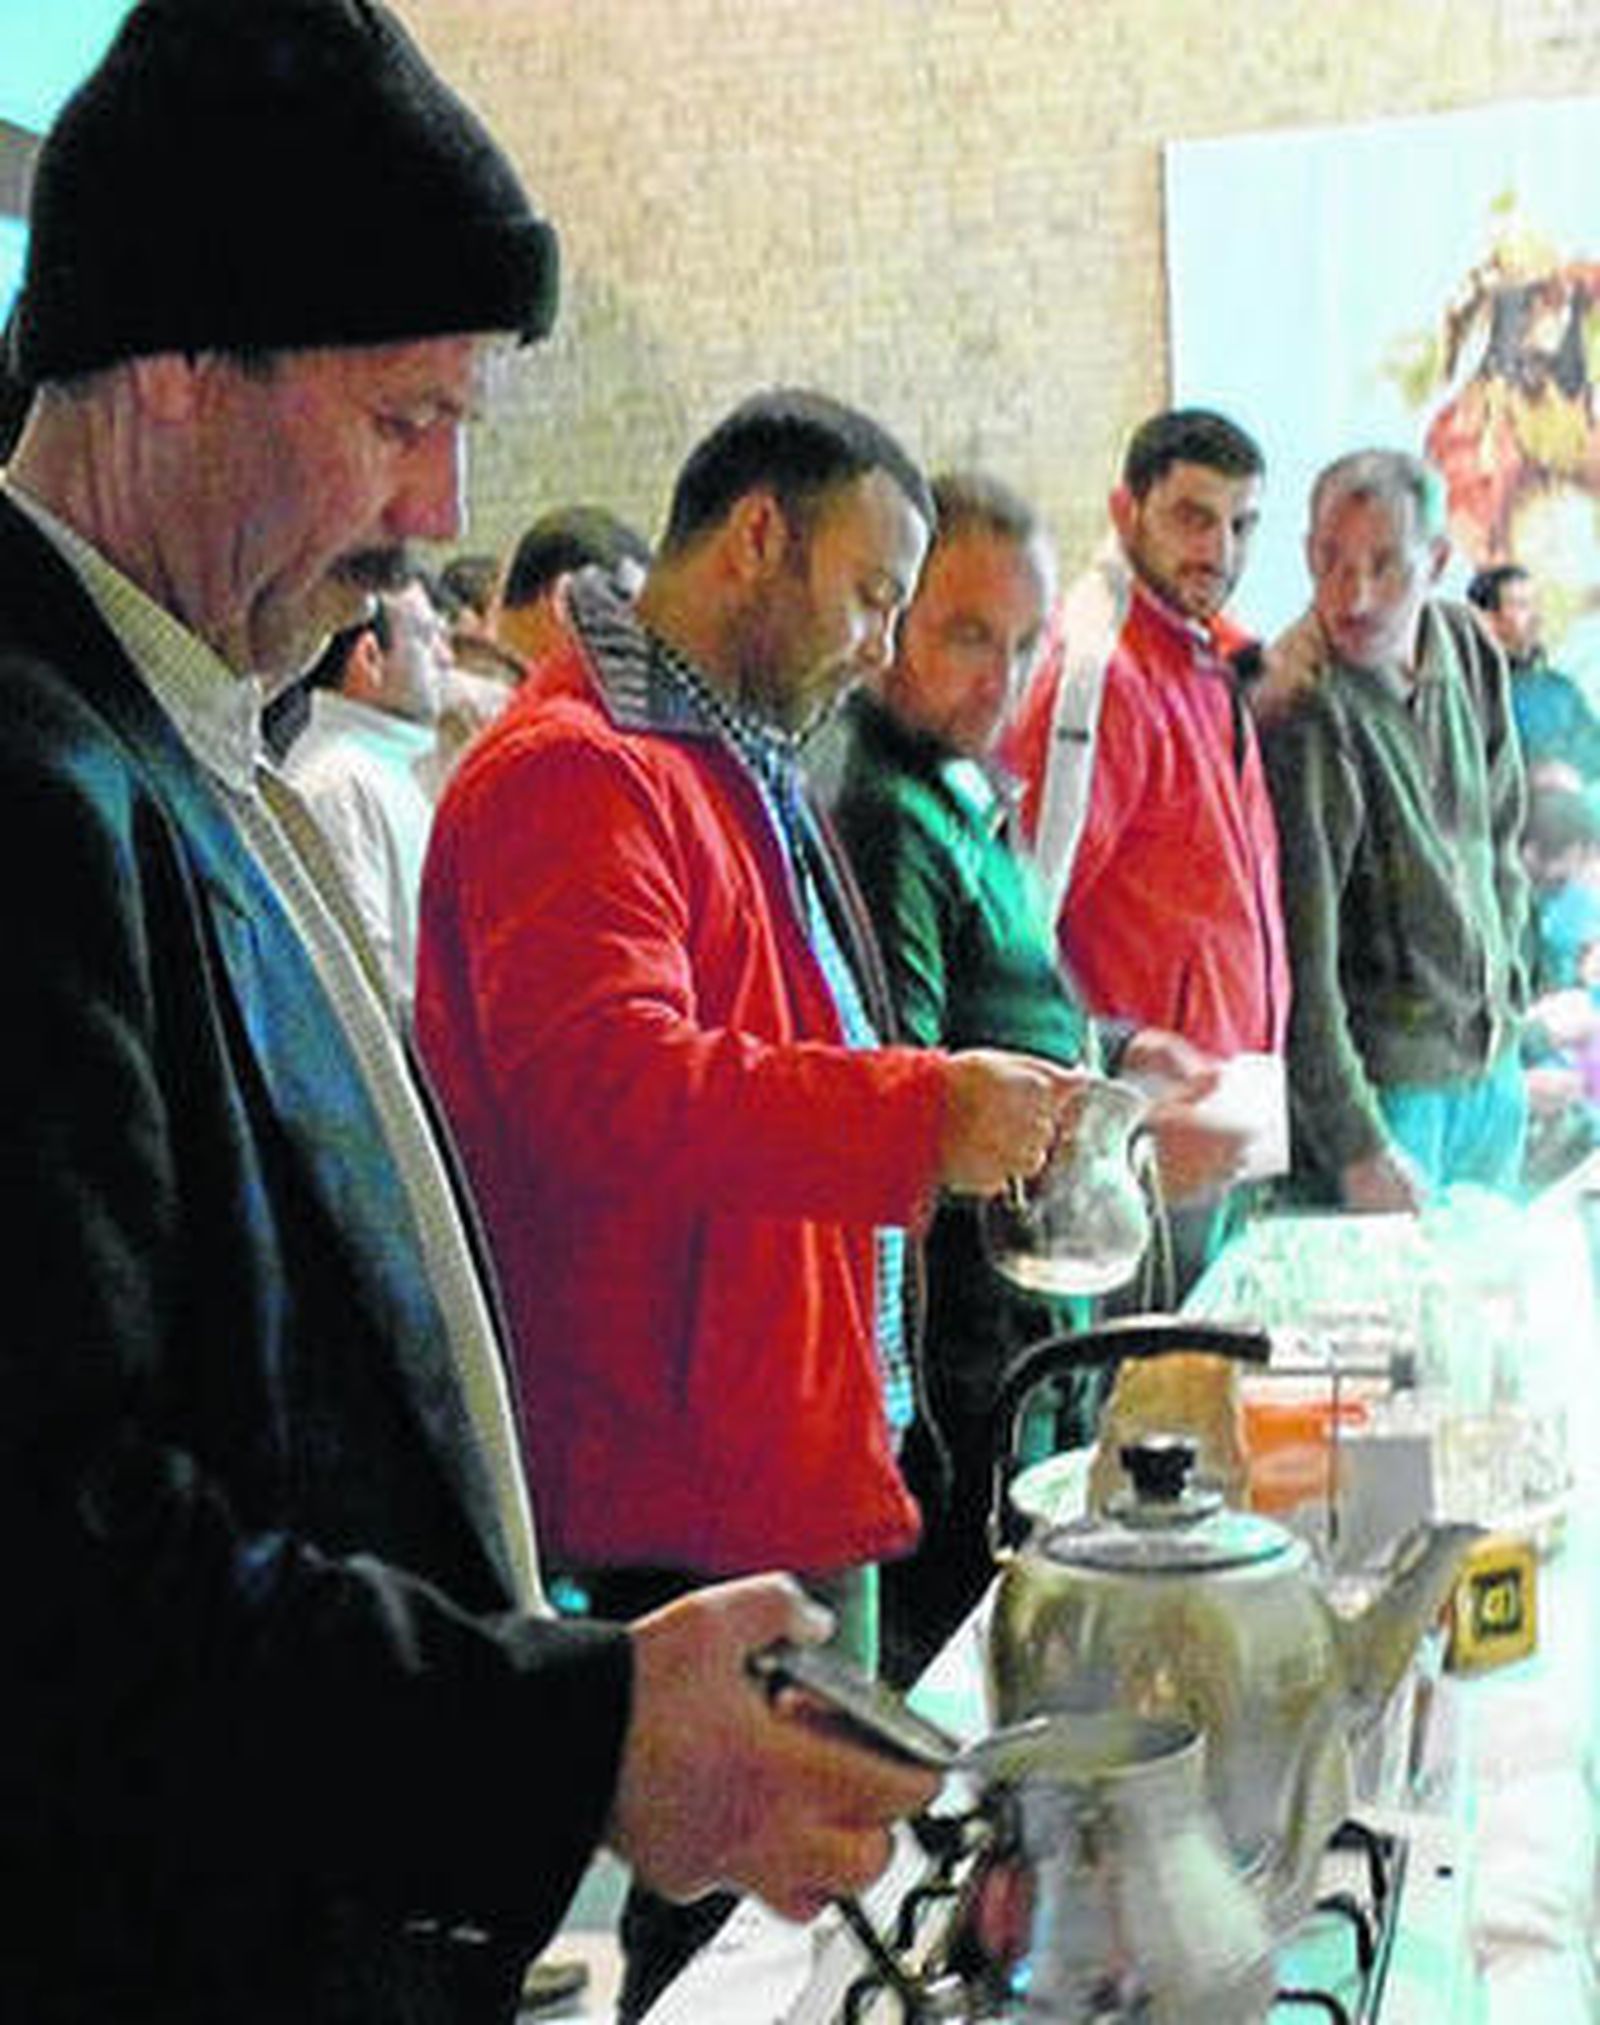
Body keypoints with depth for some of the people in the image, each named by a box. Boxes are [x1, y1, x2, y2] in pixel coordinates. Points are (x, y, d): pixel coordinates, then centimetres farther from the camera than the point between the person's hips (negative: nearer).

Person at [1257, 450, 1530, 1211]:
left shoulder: (1470, 650, 2)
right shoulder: (1303, 709, -21)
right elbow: (1298, 957, -22)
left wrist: (1503, 998, 13)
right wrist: (1357, 1147, -22)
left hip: (1492, 1069, 7)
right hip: (1379, 1074, -7)